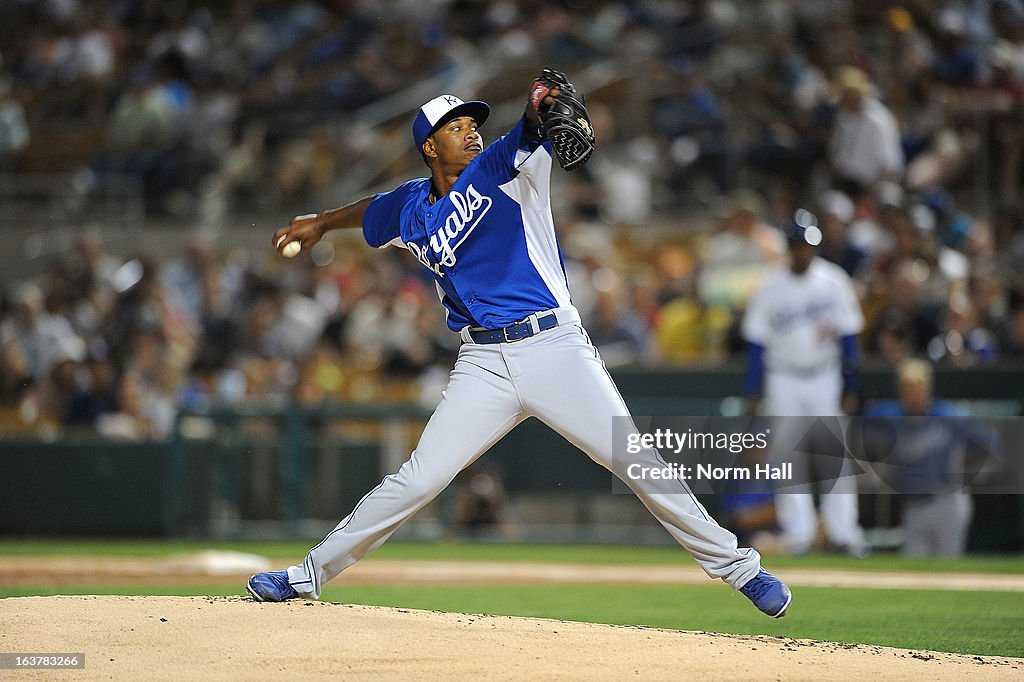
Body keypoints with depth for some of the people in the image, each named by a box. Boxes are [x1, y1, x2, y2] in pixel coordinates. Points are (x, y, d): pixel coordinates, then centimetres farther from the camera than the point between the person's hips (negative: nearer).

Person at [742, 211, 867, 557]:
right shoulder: (770, 288, -4)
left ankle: (843, 532, 0)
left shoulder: (834, 281, -1)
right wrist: (753, 392, -3)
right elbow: (756, 342, 0)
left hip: (825, 378, 0)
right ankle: (798, 533, 1)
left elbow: (848, 334, 2)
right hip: (783, 381, 0)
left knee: (834, 453, -4)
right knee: (787, 455, -3)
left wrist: (849, 383, -2)